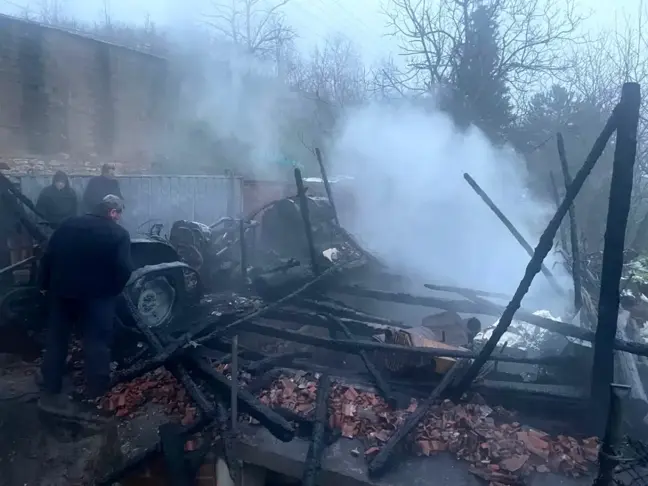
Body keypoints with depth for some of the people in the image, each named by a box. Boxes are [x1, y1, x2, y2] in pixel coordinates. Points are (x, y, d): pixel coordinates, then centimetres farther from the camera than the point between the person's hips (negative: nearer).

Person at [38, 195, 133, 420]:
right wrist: (114, 290, 0)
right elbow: (124, 269, -15)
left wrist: (45, 284, 14)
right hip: (96, 295, -4)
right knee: (97, 343, 6)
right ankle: (96, 395, 10)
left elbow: (48, 256, 6)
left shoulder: (68, 224, 7)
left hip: (62, 291, 5)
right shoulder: (119, 234, -7)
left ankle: (50, 392, 22)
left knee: (56, 340, 16)